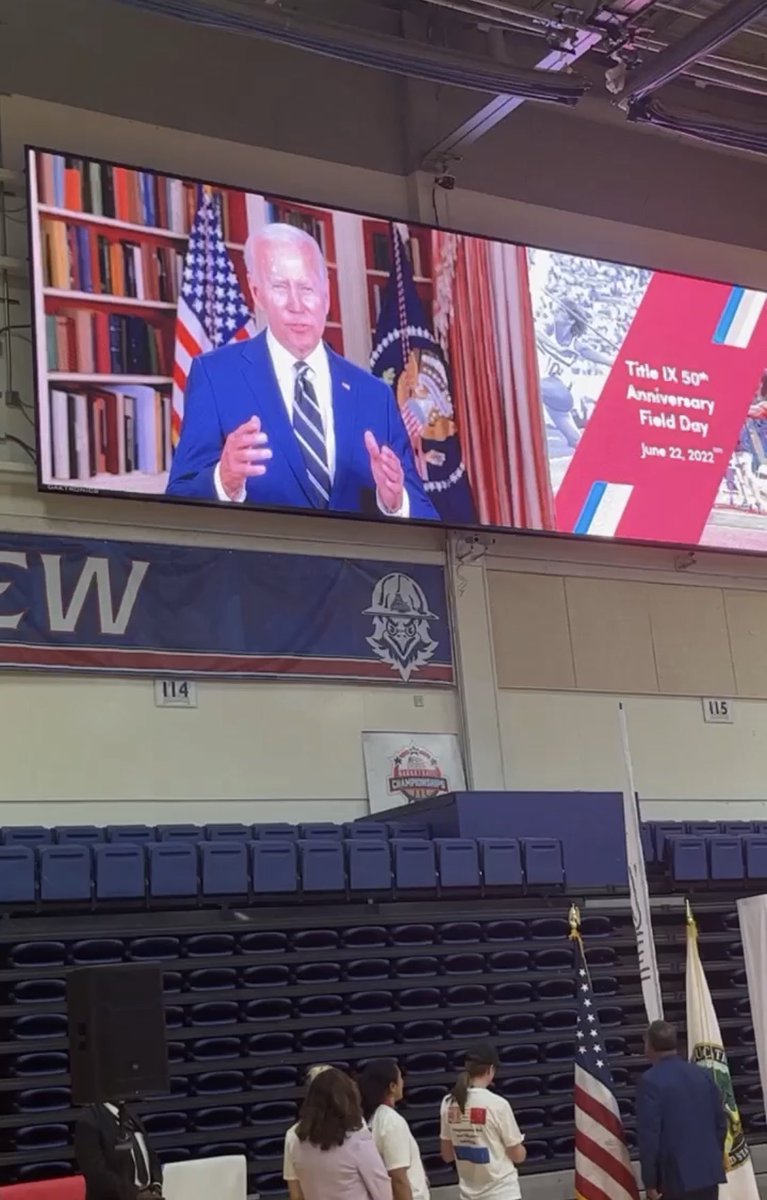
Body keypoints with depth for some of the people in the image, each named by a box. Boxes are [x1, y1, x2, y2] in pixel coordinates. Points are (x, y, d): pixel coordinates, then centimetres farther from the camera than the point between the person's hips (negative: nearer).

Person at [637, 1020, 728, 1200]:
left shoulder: (651, 1081, -11)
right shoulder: (703, 1074, 8)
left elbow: (648, 1134, -14)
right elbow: (721, 1121, 13)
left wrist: (650, 1181, -8)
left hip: (675, 1176, -6)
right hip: (709, 1171, 6)